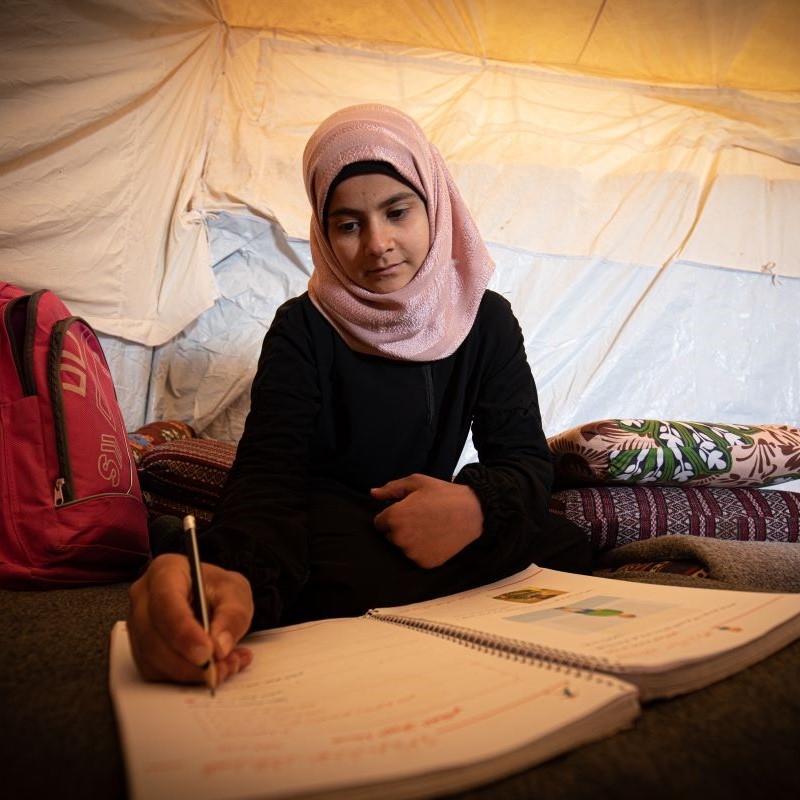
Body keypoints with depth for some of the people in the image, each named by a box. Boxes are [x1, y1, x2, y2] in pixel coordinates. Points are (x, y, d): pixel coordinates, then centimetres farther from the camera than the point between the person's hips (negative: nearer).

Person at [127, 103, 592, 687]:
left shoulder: (487, 320, -1)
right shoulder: (303, 330, -11)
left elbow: (525, 457, -7)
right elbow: (269, 471, -26)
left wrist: (478, 504, -32)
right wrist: (236, 576, -50)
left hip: (426, 530, 4)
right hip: (328, 534, -3)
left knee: (565, 547, -23)